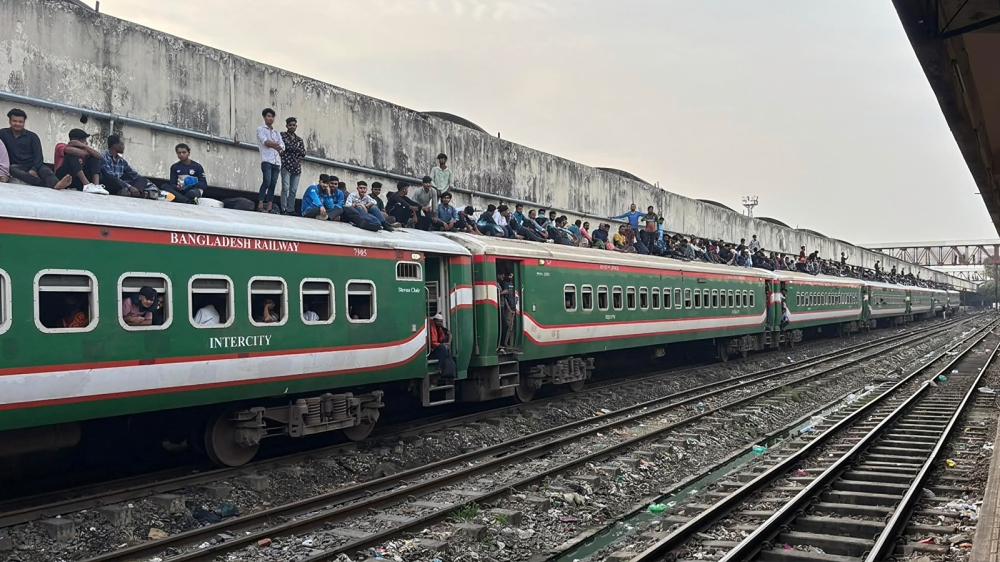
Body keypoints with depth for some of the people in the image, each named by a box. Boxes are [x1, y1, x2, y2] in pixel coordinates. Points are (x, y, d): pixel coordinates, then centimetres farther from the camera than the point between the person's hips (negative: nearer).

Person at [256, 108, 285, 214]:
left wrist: (270, 144, -4)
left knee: (273, 184, -1)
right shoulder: (261, 129, 9)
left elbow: (282, 147, 10)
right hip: (266, 160, -5)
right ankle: (260, 206, -24)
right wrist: (276, 144, 1)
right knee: (267, 181, -20)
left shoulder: (277, 132, 24)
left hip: (277, 161, 5)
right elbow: (265, 142, -9)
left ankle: (269, 208, -3)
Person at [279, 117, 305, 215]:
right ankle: (284, 209, -12)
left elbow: (303, 153, 10)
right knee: (286, 188, -12)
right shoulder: (282, 135, 8)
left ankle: (291, 209, 3)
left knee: (293, 190, 1)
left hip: (297, 167, 5)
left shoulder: (299, 139, 20)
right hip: (286, 165, -4)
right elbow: (284, 147, -8)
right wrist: (297, 150, -4)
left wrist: (290, 147, 2)